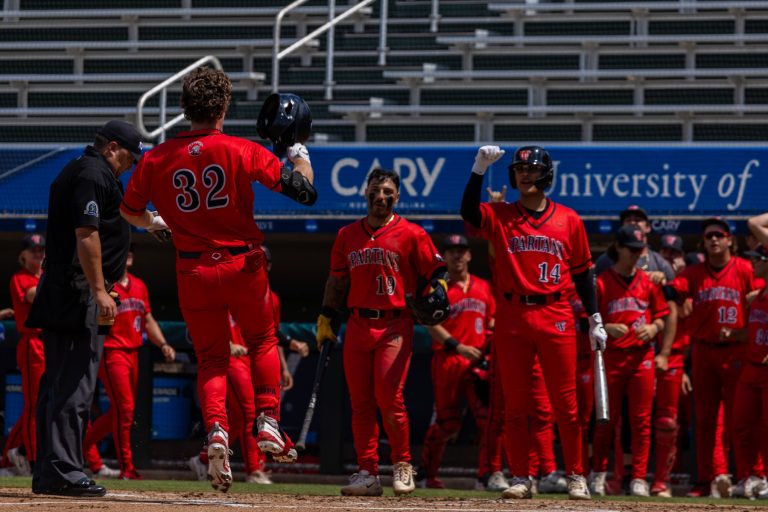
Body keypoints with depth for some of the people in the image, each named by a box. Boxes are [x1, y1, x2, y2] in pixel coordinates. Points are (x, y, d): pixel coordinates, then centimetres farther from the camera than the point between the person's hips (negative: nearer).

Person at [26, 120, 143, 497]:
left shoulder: (75, 171, 22)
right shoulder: (95, 175, -10)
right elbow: (86, 235, -19)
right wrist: (100, 291, -22)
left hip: (56, 292, 11)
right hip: (79, 293, -11)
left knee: (56, 382, 11)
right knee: (75, 384, -12)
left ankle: (47, 473, 13)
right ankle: (63, 471, -16)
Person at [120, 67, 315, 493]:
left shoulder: (157, 158, -2)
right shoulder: (240, 151, -10)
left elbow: (129, 209, 11)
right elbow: (301, 185, -12)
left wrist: (153, 223, 33)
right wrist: (298, 150, 7)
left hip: (193, 272, 2)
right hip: (243, 265, -1)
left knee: (211, 357, 12)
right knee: (262, 341, 22)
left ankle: (215, 430, -12)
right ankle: (268, 420, 9)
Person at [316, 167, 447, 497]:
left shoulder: (411, 234, 1)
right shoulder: (347, 235, 13)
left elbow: (436, 271, 2)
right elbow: (337, 280, 19)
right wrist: (325, 319, 12)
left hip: (396, 326, -4)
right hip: (358, 325, 4)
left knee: (388, 397, -15)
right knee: (361, 402, 2)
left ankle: (402, 465, 2)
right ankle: (367, 472, 6)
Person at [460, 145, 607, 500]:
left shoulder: (569, 220, 8)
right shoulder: (500, 216, 6)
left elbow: (582, 272, 11)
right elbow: (468, 211, -15)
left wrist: (595, 319, 8)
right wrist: (480, 168, -21)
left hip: (556, 318, -1)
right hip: (511, 318, 1)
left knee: (565, 404, 0)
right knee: (515, 404, 3)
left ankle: (575, 477, 8)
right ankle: (520, 478, 9)